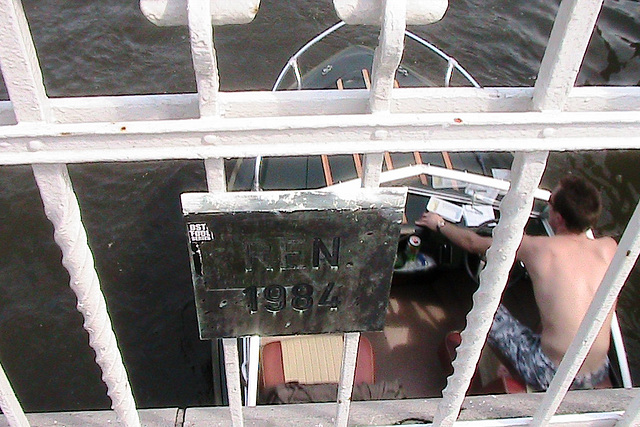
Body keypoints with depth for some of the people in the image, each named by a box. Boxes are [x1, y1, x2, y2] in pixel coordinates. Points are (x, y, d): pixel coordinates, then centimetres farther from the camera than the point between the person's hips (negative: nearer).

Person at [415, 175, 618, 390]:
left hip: (549, 375, -5)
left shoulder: (536, 248, -14)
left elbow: (472, 242, 2)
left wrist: (440, 224, 20)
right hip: (599, 376, 5)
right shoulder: (609, 247, -5)